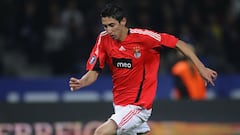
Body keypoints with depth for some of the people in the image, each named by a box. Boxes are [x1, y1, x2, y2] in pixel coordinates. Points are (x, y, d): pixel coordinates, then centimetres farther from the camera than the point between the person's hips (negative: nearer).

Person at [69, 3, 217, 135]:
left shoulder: (142, 36, -18)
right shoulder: (104, 39, -4)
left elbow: (178, 43, -11)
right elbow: (93, 72, -3)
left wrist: (201, 68, -13)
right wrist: (80, 83, -25)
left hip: (138, 105, -6)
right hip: (119, 105, 6)